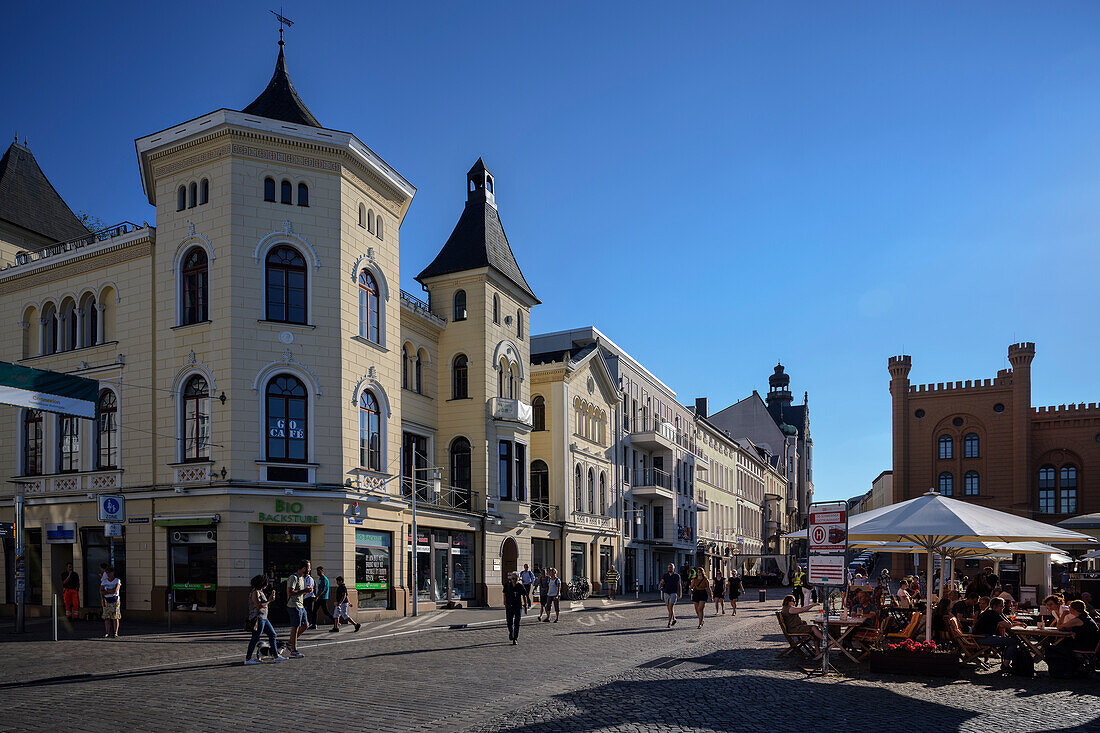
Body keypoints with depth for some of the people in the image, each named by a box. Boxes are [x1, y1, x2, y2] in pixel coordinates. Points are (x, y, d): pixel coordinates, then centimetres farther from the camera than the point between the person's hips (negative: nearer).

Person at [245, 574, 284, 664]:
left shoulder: (260, 592, 16)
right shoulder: (255, 592, -13)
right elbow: (258, 606, -21)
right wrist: (269, 601, -17)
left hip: (263, 618, 10)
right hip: (258, 618, -10)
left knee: (272, 634, 8)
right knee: (255, 638, -8)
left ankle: (276, 656, 11)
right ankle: (247, 659, -2)